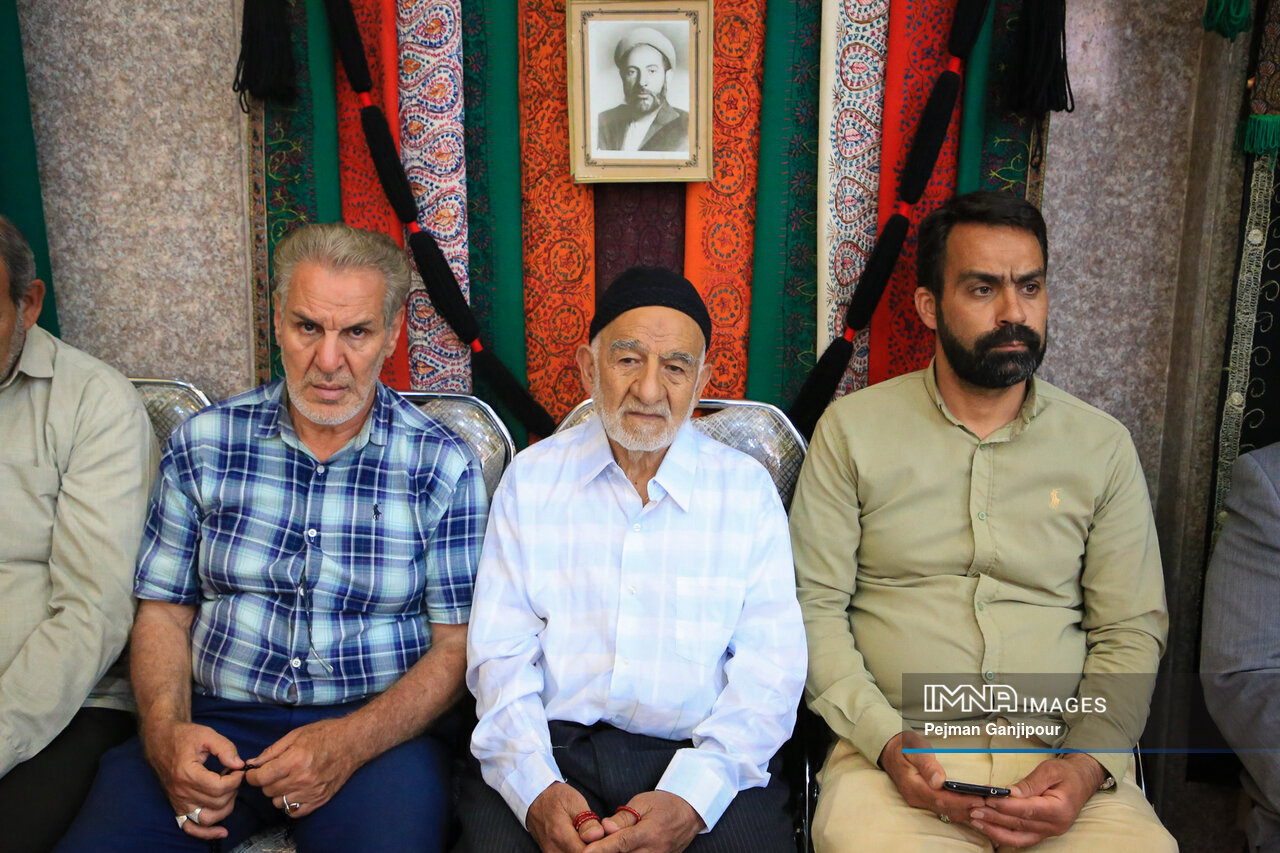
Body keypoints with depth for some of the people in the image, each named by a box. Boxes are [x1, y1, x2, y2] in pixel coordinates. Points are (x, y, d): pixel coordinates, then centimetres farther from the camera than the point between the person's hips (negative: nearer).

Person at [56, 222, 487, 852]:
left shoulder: (442, 466, -1)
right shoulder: (202, 444, 7)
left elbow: (456, 646, -2)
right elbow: (163, 610, 10)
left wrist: (351, 742, -16)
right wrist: (165, 730, -9)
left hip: (378, 726, -2)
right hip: (214, 722, 2)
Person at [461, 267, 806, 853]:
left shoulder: (748, 487, 6)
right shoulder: (531, 477, 8)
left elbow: (771, 664, -1)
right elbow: (499, 651, 3)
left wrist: (691, 797, -16)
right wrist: (537, 789, -14)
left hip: (700, 755, 1)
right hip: (548, 745, 0)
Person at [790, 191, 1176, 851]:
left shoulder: (1103, 446, 8)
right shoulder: (852, 428, 3)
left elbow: (1132, 629, 8)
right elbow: (814, 605, 0)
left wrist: (1090, 762, -8)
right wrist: (885, 741, -12)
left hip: (1058, 757, 2)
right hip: (895, 753, -2)